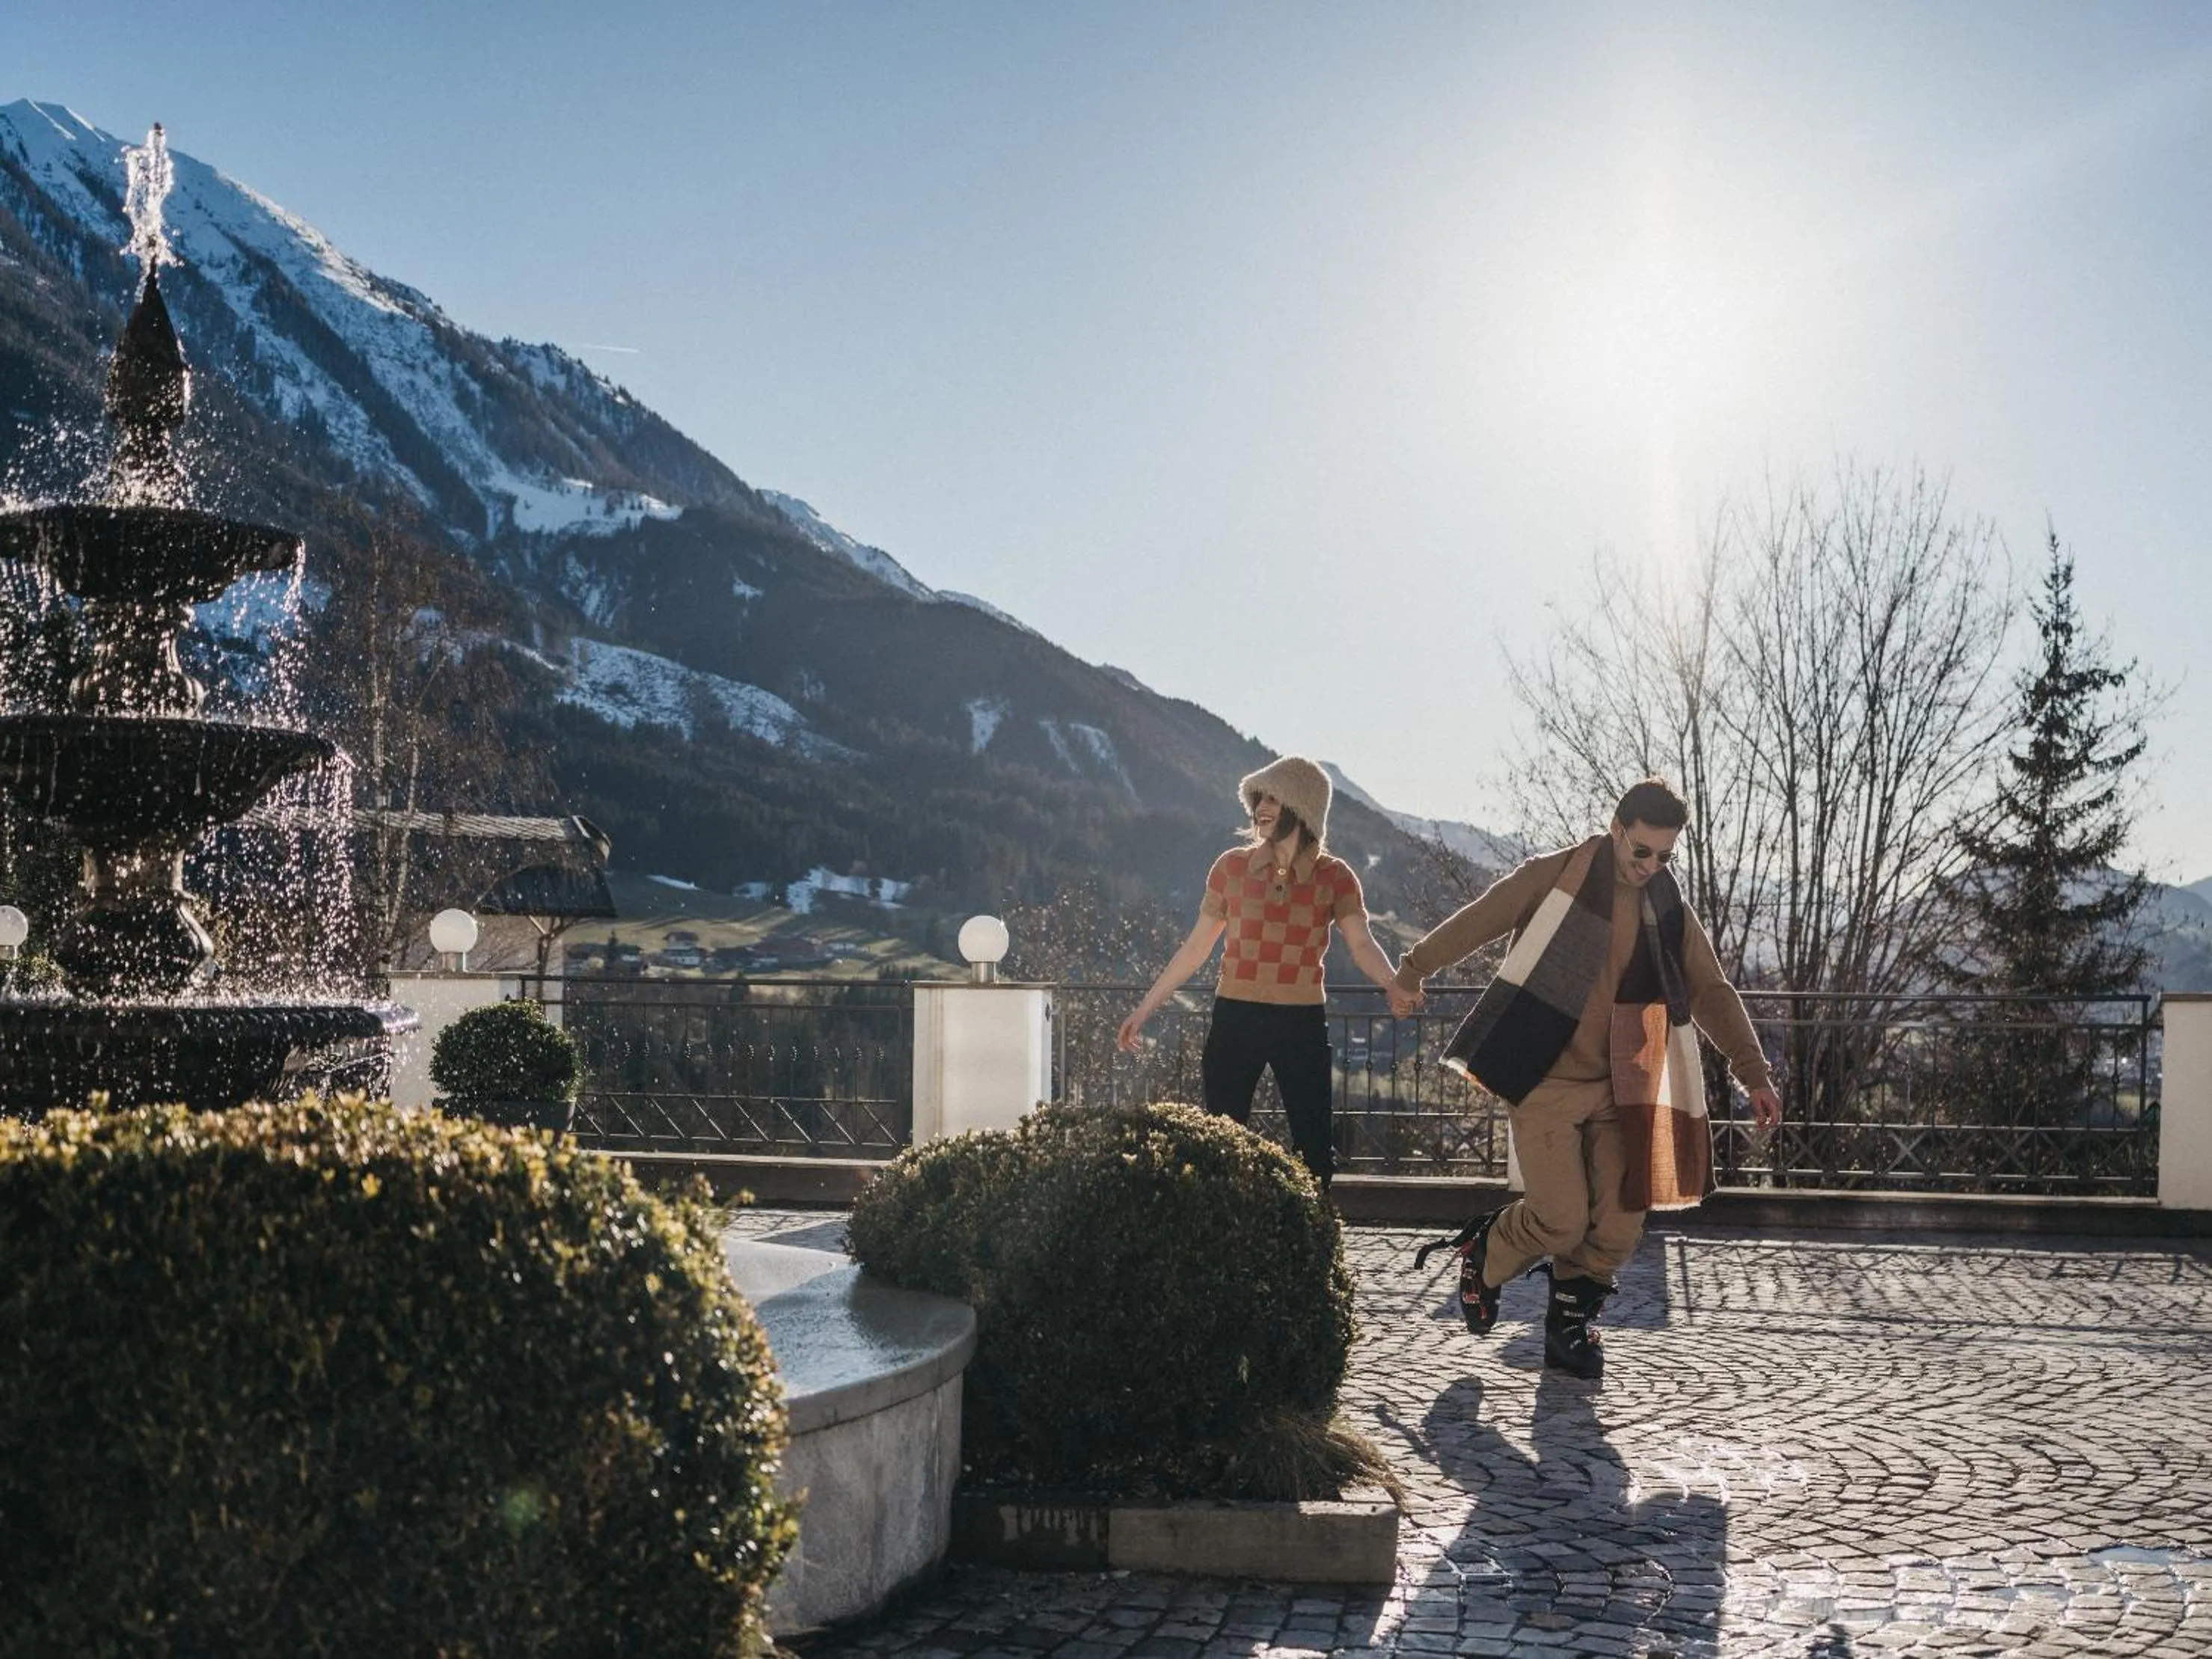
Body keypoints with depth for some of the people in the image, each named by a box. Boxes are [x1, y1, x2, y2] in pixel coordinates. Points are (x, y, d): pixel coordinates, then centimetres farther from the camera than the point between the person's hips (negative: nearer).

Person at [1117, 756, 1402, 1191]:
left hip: (1302, 1024, -1)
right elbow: (1196, 947, 8)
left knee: (1314, 1149, 2)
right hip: (1234, 1019, 1)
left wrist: (1394, 983, -34)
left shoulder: (1333, 877, 0)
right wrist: (1145, 1008, 7)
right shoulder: (1232, 867, 3)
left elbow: (1362, 944, -13)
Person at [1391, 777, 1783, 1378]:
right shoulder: (1555, 877, -7)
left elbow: (1712, 994, 9)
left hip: (1616, 1089, 5)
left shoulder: (1669, 911, 6)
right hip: (1544, 1083, -5)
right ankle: (1483, 1253, 20)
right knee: (1562, 1220, -10)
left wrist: (1755, 1075, 3)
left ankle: (1570, 1325, 21)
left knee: (1618, 1225, 0)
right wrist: (1412, 973, 0)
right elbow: (1476, 921, 0)